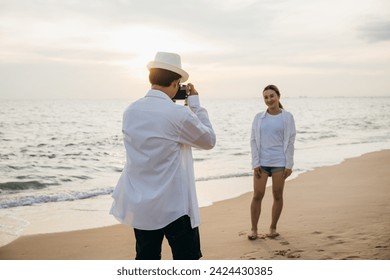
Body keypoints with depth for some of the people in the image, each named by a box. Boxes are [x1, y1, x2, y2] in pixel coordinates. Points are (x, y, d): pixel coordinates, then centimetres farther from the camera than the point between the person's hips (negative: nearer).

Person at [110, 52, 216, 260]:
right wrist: (195, 104, 6)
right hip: (174, 206, -6)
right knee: (187, 261, 5)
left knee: (146, 260, 14)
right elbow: (209, 140, 0)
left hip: (139, 206, 6)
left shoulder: (130, 111, 2)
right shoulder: (179, 114, -16)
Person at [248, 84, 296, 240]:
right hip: (261, 162, 1)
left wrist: (289, 164, -5)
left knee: (277, 195, 6)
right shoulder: (259, 117, 6)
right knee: (257, 195, 1)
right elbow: (253, 141, 4)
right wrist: (255, 163, -3)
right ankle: (254, 229, 10)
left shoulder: (287, 117, 1)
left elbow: (290, 141, 0)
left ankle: (273, 228, 20)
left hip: (279, 162, -1)